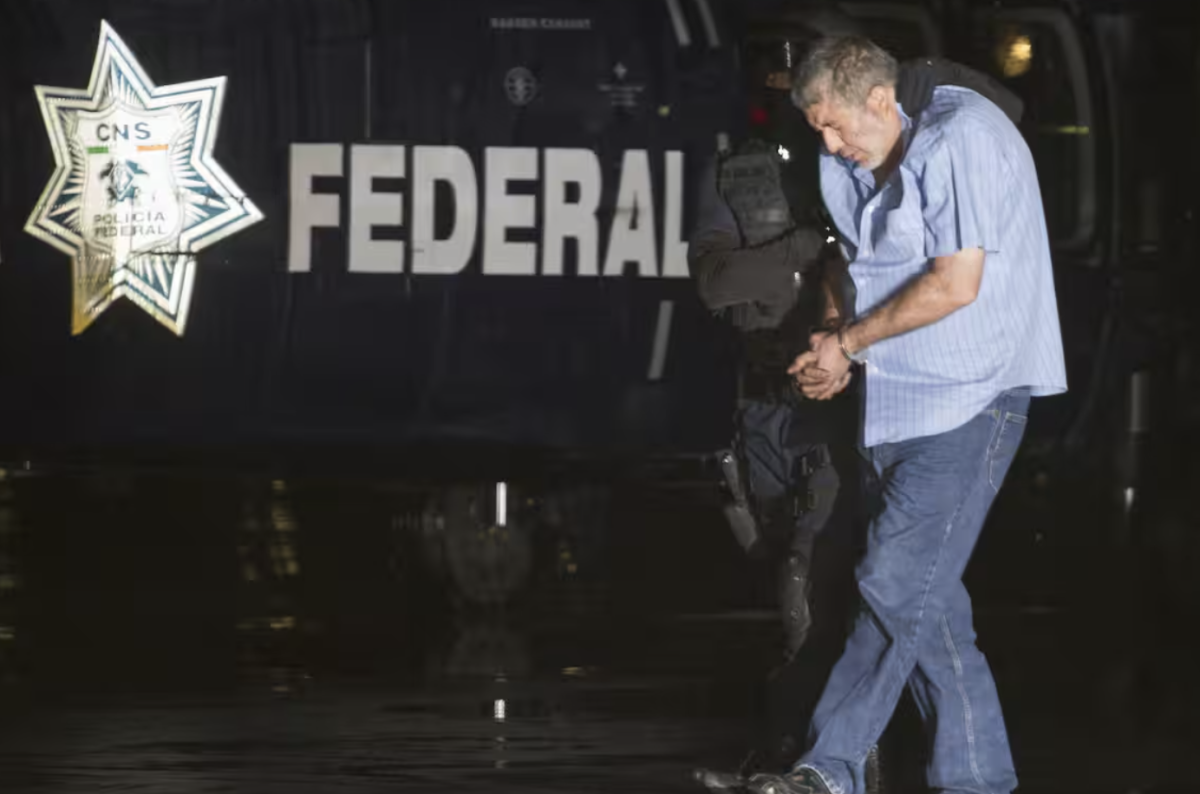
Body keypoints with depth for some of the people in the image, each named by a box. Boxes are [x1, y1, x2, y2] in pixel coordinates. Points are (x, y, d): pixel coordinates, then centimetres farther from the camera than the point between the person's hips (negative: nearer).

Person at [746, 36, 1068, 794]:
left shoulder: (961, 140, -17)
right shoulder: (849, 169, 9)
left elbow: (955, 284, -21)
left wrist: (848, 344, -12)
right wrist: (837, 353, 0)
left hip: (972, 394, -9)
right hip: (901, 394, 9)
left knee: (898, 584, -11)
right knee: (928, 596, 7)